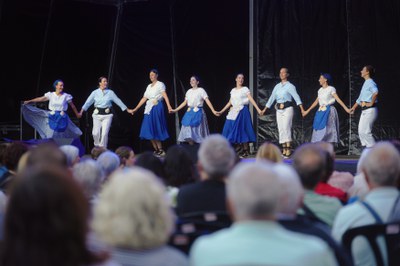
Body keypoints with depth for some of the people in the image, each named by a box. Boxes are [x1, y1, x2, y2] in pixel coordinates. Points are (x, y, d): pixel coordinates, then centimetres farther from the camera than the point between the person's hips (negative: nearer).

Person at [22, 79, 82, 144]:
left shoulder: (66, 96, 0)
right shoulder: (51, 95, 2)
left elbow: (72, 106, 9)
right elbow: (40, 99, 0)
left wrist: (77, 114, 19)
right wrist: (29, 101, -5)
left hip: (62, 118, -1)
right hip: (52, 117, 1)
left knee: (61, 136, 1)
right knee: (50, 135, 0)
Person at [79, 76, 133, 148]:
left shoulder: (110, 92, 2)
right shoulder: (95, 92, 2)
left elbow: (118, 101, 6)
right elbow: (88, 102, 2)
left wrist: (127, 109, 8)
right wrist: (81, 111, -4)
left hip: (107, 115, -1)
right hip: (97, 114, 1)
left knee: (104, 133, -8)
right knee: (96, 133, -2)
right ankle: (97, 146, 24)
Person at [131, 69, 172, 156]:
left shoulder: (160, 84, -1)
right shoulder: (149, 86, 19)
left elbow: (165, 96, -16)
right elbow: (144, 99, 19)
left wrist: (169, 106, -32)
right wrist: (136, 109, 16)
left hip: (157, 107, -7)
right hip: (149, 108, 7)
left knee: (155, 129, -9)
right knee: (149, 130, 1)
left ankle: (160, 150, -2)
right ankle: (156, 150, 6)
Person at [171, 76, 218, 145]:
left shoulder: (201, 90, -3)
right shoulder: (189, 91, 13)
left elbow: (207, 101, -11)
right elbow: (185, 103, 18)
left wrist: (213, 111, -22)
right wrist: (175, 110, 17)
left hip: (198, 112, -5)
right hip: (189, 112, 5)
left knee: (198, 130, -5)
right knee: (189, 131, 1)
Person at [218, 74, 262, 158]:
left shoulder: (245, 89, -1)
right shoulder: (233, 90, 13)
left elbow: (251, 100, -8)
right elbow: (230, 102, 17)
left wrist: (258, 109, -19)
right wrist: (221, 111, 17)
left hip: (242, 111, -5)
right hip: (234, 111, 5)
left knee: (242, 130, -6)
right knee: (235, 130, 2)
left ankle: (246, 151, 0)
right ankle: (241, 149, 11)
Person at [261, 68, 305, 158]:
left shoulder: (290, 86, -3)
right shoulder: (277, 86, 14)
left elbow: (296, 97, -15)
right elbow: (272, 98, 19)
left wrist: (301, 108, -27)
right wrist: (265, 109, 19)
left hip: (287, 109, -6)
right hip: (279, 110, 6)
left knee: (286, 128, -15)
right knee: (281, 129, 3)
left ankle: (288, 149, -15)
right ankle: (284, 149, 7)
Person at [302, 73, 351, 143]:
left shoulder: (331, 89, -5)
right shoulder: (320, 90, 13)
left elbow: (338, 99, -11)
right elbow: (316, 101, 19)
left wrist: (346, 108, -21)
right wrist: (307, 111, 22)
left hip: (329, 111, -6)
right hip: (321, 111, 6)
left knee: (328, 130, -7)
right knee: (320, 130, 2)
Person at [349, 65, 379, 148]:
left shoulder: (370, 82, -12)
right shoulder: (365, 83, 17)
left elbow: (375, 92, -33)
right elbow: (360, 98, 28)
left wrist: (371, 103, -23)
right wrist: (354, 107, 30)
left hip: (370, 110, -10)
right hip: (364, 111, 10)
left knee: (365, 131, -10)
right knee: (361, 131, 9)